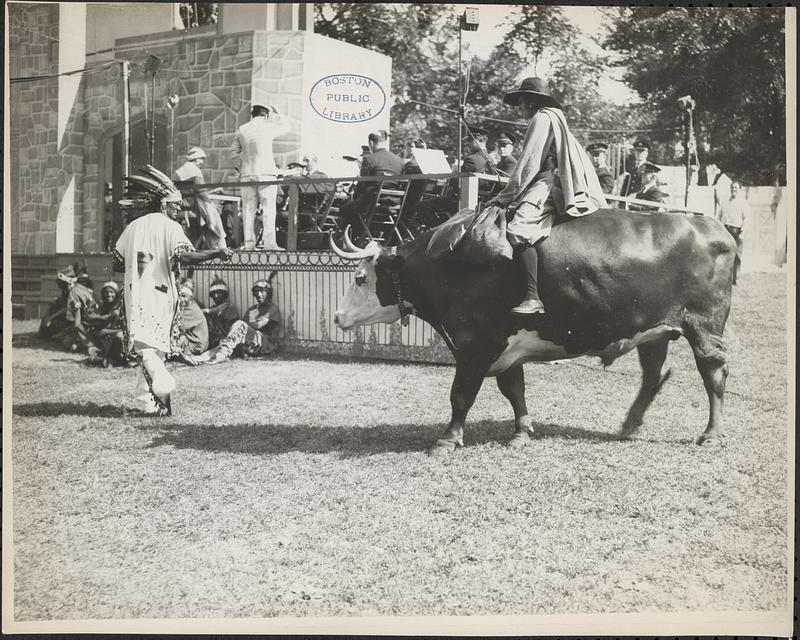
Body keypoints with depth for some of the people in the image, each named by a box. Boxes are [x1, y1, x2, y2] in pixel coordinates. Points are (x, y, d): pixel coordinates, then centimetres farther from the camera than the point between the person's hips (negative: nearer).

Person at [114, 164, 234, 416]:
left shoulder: (133, 227, 11)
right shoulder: (169, 227, -5)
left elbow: (117, 264, 14)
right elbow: (184, 256, -22)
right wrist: (217, 253, -16)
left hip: (135, 295, 3)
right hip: (160, 294, -3)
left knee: (144, 347, -6)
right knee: (155, 347, 9)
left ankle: (162, 383, -31)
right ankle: (147, 402, 12)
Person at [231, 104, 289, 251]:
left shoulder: (241, 130, 8)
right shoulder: (267, 127, -1)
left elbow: (234, 151, 11)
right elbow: (285, 126, 16)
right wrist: (275, 113, 27)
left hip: (247, 174, 4)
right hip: (266, 173, -4)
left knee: (248, 209, 5)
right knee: (268, 208, -4)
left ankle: (249, 243, 4)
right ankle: (269, 243, -11)